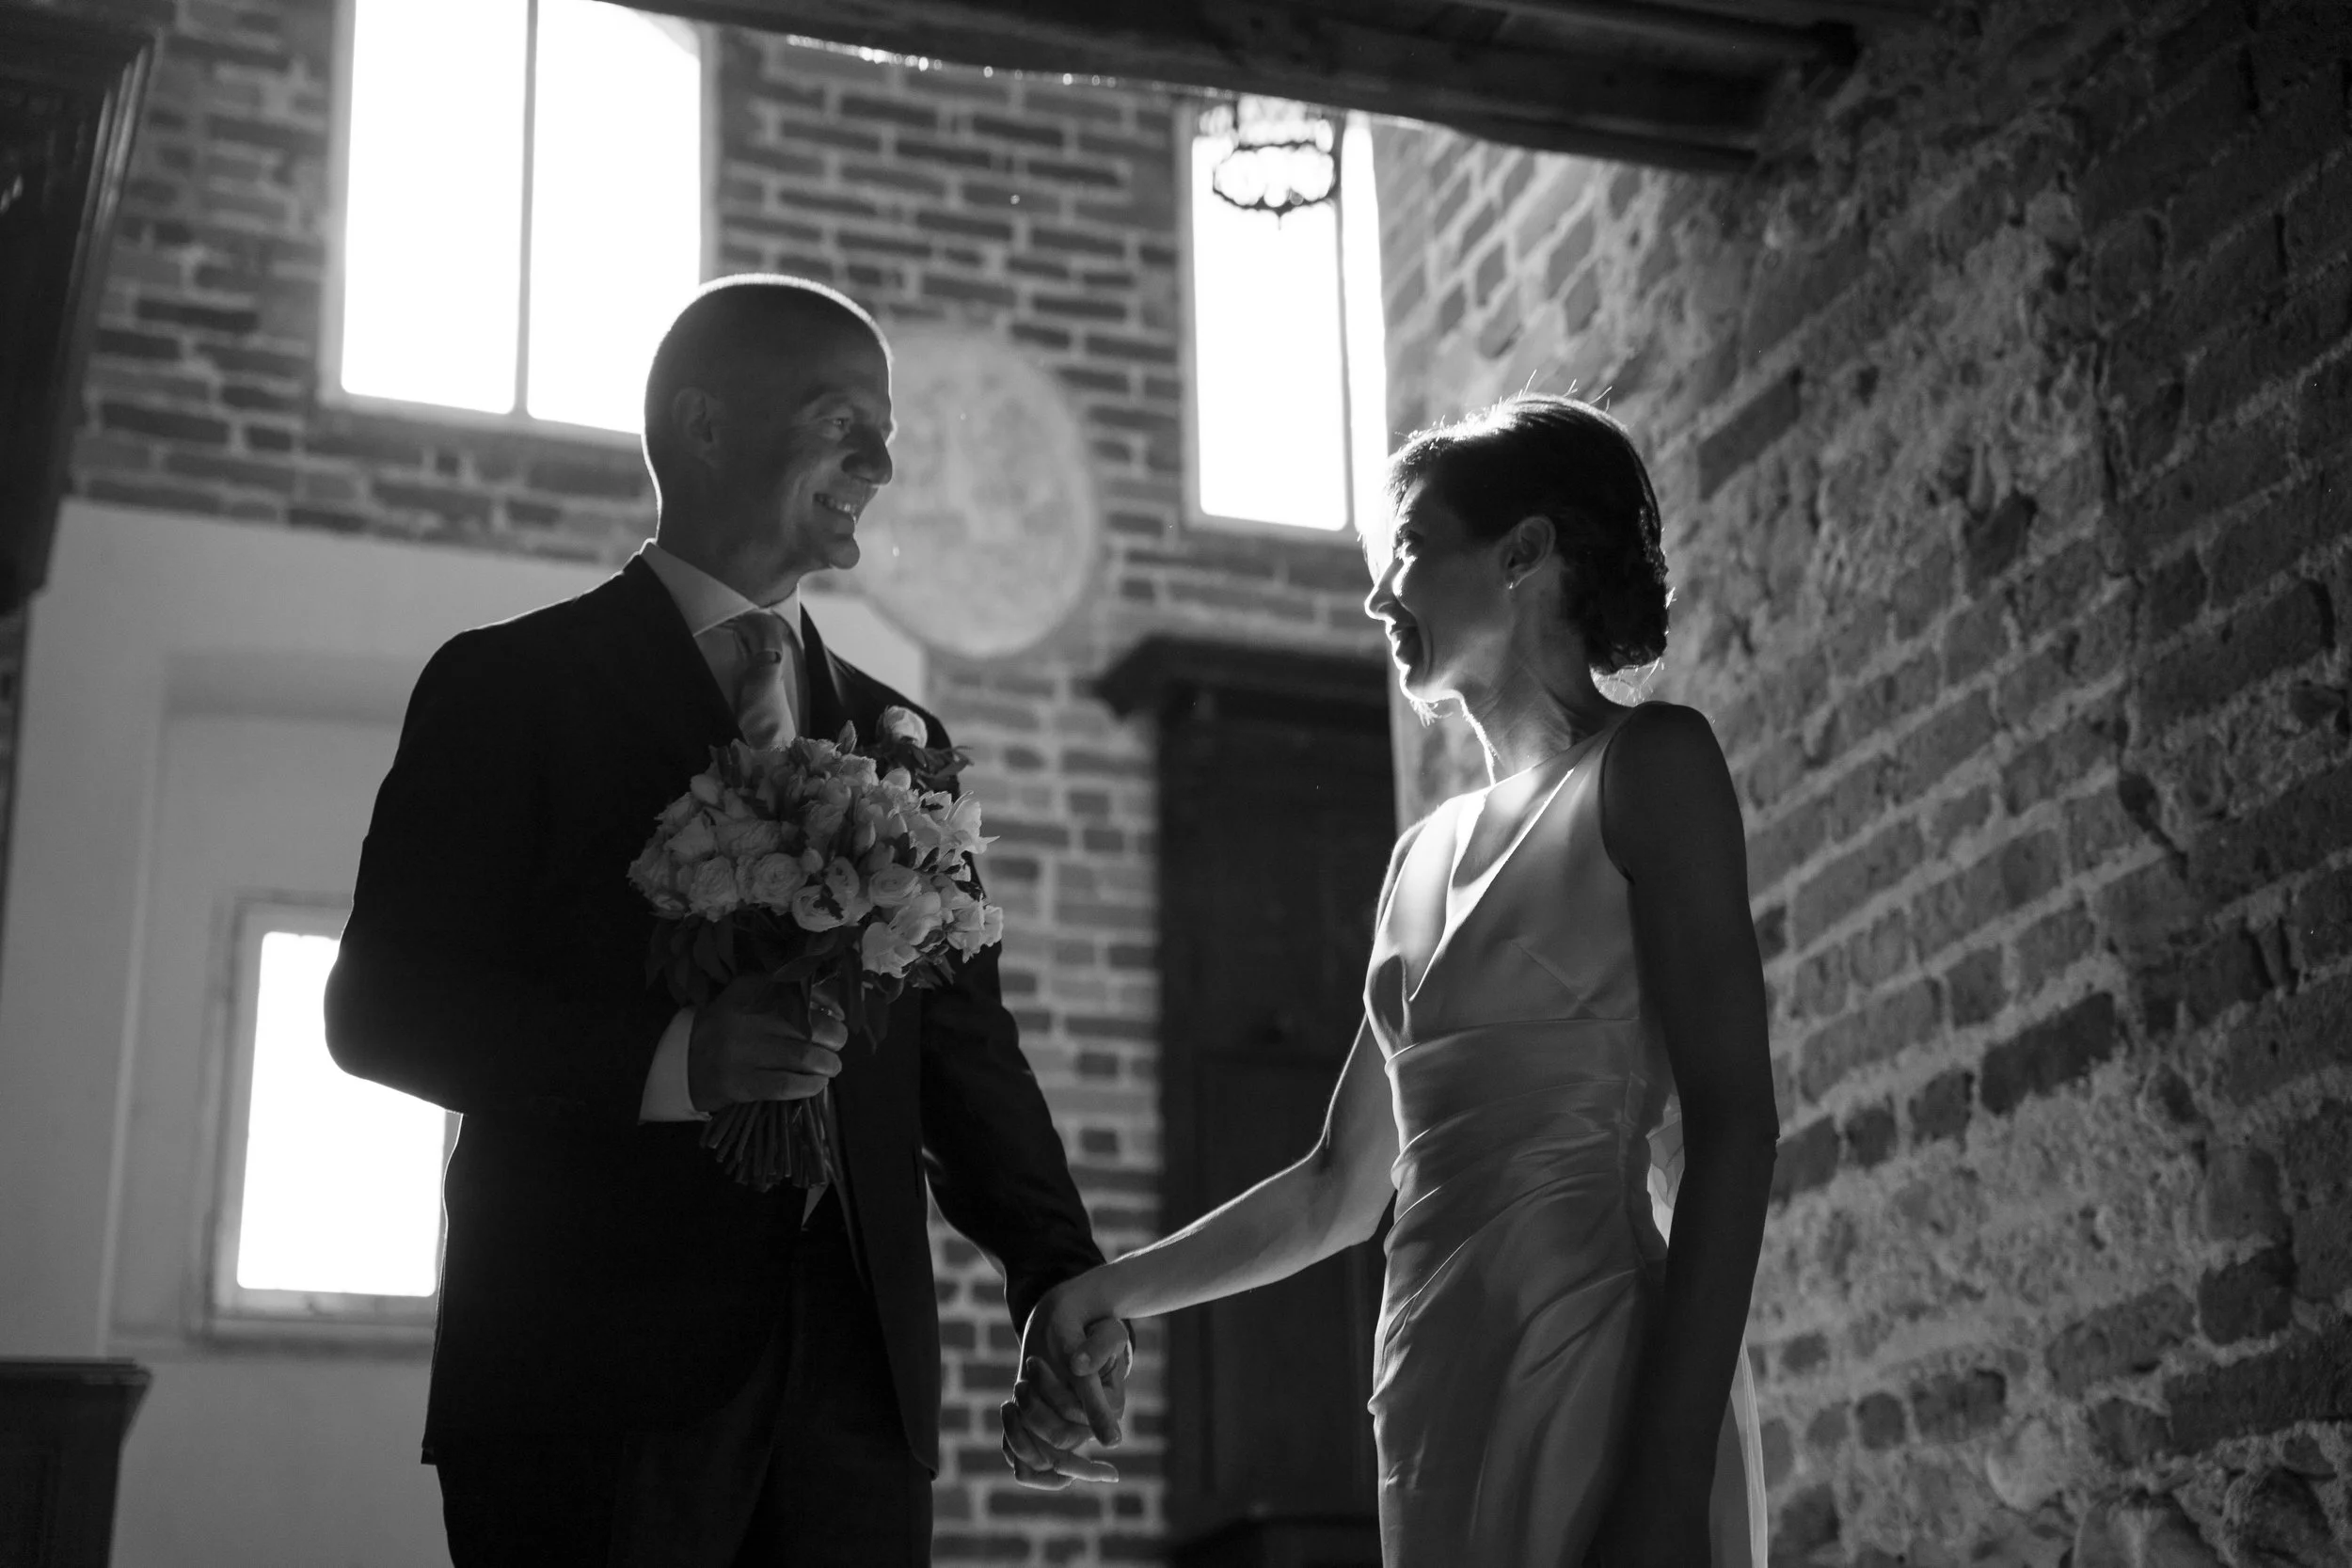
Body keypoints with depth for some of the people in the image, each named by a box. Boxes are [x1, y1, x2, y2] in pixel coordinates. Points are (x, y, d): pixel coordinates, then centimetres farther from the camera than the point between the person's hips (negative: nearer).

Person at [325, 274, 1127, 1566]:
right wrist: (665, 1059, -18)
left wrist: (1058, 1273, -1)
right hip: (598, 1369, -4)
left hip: (858, 1376, 4)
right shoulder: (514, 685, 3)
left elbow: (961, 1041, 15)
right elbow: (381, 1005, -4)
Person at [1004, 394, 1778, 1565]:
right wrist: (1109, 1293, 9)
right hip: (1437, 1407, 6)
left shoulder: (1649, 765, -2)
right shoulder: (1425, 855, 18)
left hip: (1599, 1394, -6)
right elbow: (1341, 1190, 21)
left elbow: (1730, 1128, -11)